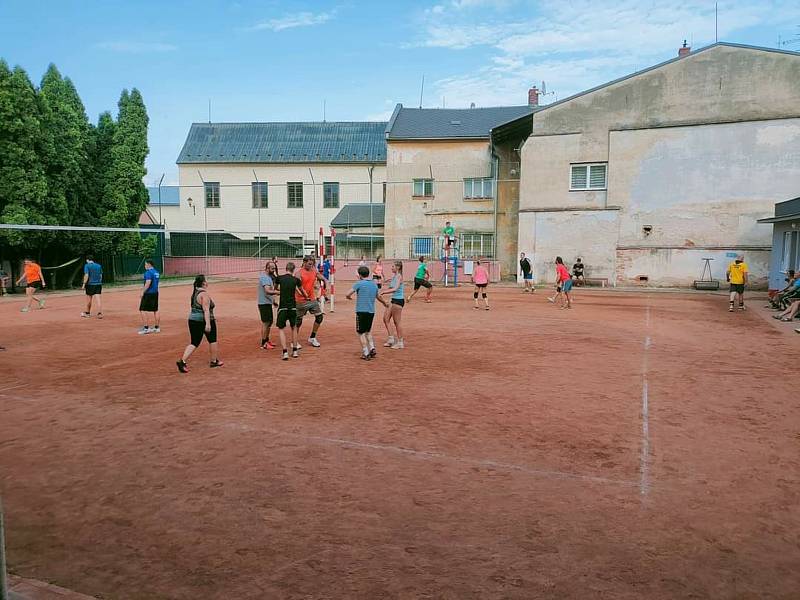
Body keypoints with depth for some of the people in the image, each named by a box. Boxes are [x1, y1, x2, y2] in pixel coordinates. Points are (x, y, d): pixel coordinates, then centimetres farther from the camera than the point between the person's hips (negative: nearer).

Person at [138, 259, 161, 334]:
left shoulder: (148, 272, -14)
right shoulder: (157, 272, 13)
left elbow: (148, 283, -23)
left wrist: (143, 292, -17)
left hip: (148, 293, -9)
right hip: (155, 293, 9)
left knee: (143, 310, -4)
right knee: (155, 311, 12)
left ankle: (146, 328, -8)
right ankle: (157, 327, 16)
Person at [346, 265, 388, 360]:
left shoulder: (359, 283, -7)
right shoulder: (374, 284, 9)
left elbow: (348, 295, -11)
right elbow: (379, 297, 23)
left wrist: (349, 297, 13)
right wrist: (385, 303, 43)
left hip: (361, 311, -5)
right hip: (371, 311, 6)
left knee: (361, 333, 4)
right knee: (368, 331, 22)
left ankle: (366, 353, 0)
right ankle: (372, 348, 9)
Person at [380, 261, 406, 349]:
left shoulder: (399, 276, -15)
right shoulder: (393, 276, 12)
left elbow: (395, 289, -28)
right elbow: (390, 288, 19)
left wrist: (384, 292, -29)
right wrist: (383, 291, 3)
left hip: (398, 300, -9)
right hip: (393, 300, 9)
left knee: (397, 322, -1)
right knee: (386, 318, 11)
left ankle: (400, 342, 9)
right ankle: (391, 339, 19)